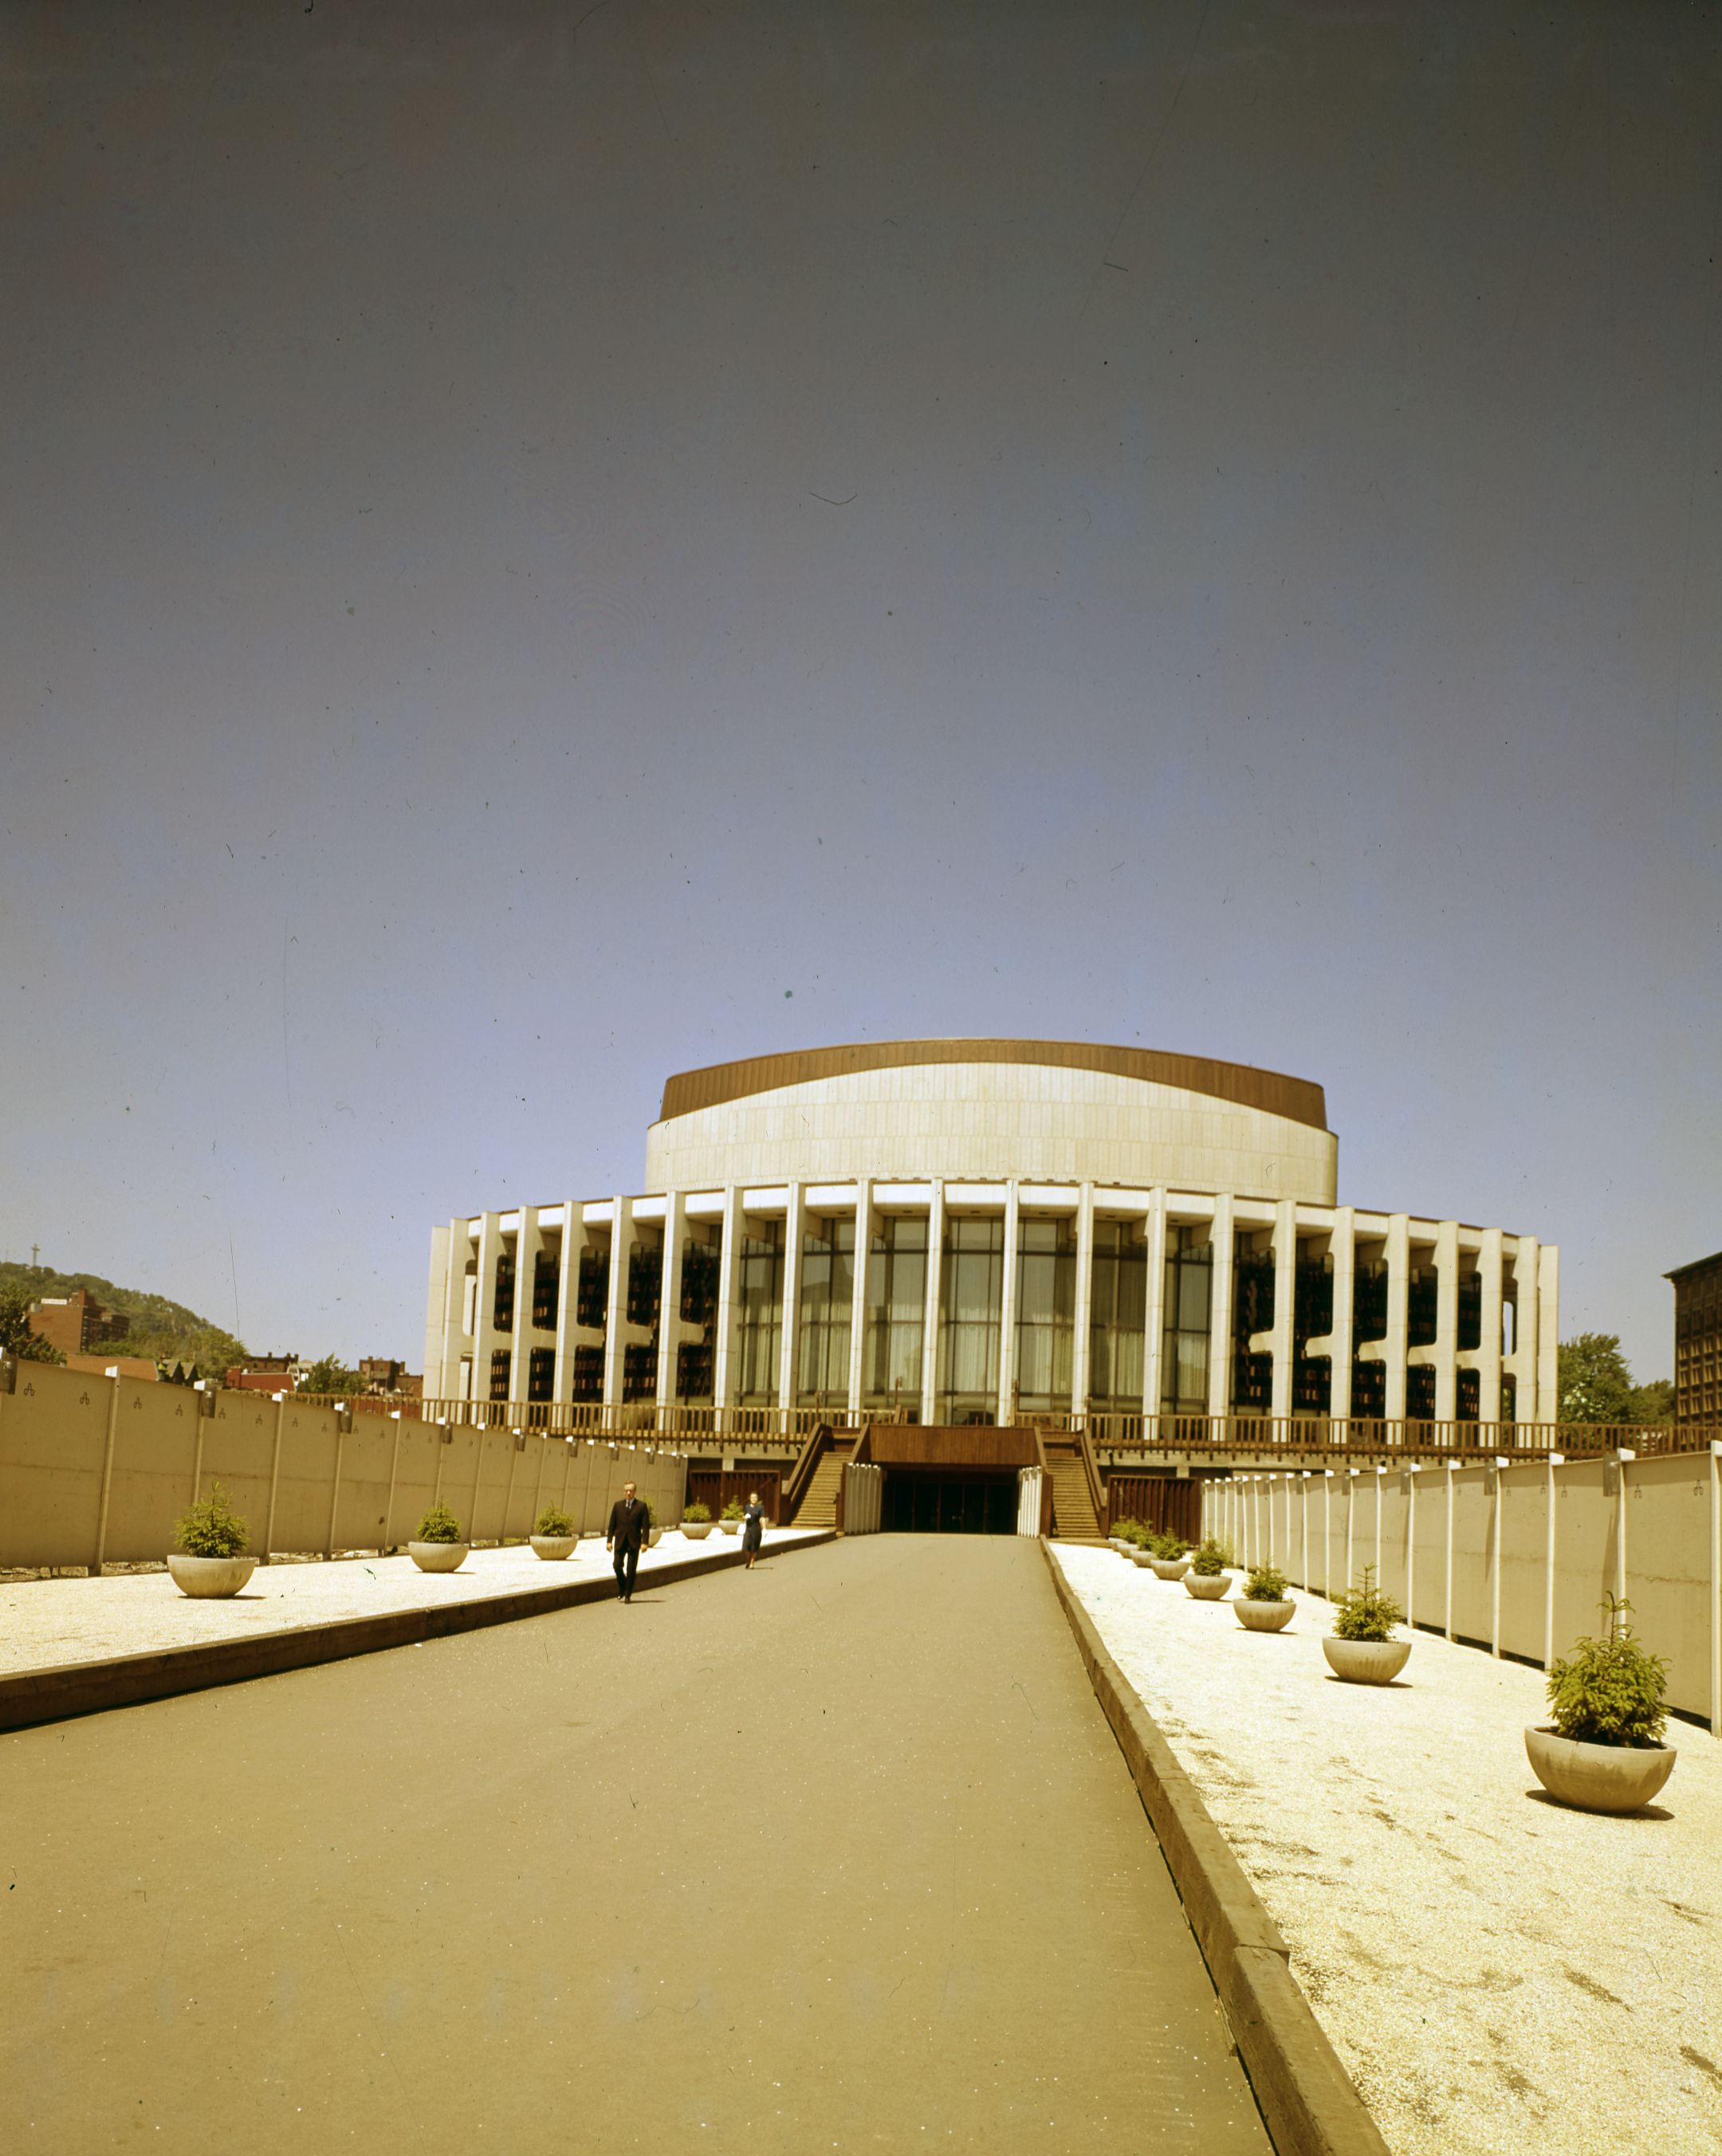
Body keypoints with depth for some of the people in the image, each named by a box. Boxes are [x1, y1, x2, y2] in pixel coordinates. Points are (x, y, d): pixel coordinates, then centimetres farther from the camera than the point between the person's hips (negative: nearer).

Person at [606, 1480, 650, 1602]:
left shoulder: (641, 1506, 2)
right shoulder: (617, 1505, 8)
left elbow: (645, 1526, -1)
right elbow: (612, 1524, 8)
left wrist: (644, 1542, -10)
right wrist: (609, 1540, 0)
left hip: (634, 1542, -2)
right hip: (620, 1541, 2)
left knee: (631, 1570, -1)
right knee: (617, 1565, -8)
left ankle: (628, 1595, 9)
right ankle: (622, 1588, 18)